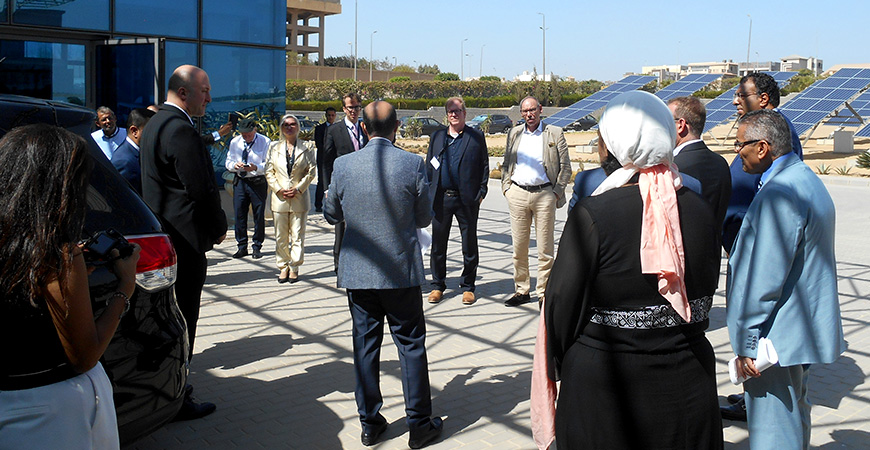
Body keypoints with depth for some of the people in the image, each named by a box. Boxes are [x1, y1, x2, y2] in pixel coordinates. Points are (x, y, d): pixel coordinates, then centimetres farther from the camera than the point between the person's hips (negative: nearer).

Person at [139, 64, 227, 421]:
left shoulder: (156, 123, 15)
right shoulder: (180, 130, -19)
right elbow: (202, 189, -21)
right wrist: (220, 227, -4)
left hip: (164, 238, 11)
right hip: (186, 241, -11)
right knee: (181, 321, -1)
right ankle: (177, 402, 8)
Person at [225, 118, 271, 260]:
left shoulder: (265, 142, -5)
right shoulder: (234, 142, 8)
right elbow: (228, 163, 10)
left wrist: (256, 167, -29)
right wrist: (235, 165, -13)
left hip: (258, 182, -3)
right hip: (240, 181, 3)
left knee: (259, 215, 2)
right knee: (239, 214, 3)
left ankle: (257, 247, 13)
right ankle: (242, 247, 14)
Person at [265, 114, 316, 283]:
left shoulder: (307, 147, 5)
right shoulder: (274, 147, 10)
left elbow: (311, 171, 2)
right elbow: (269, 171, 7)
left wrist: (298, 189, -9)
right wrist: (278, 189, -6)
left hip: (299, 198, -1)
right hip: (279, 198, 1)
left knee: (297, 235, 1)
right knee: (281, 236, 4)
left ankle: (294, 268, 8)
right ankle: (283, 267, 14)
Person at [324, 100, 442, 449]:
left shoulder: (343, 165, -5)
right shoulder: (413, 164, -10)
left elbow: (331, 214, 8)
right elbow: (424, 218, -1)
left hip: (357, 272, 2)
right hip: (402, 271, -2)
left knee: (365, 345, 12)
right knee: (411, 345, 8)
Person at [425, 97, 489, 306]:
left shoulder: (476, 137, 3)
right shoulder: (437, 137, 11)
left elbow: (484, 166, 3)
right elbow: (429, 166, 13)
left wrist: (481, 193, -4)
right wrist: (427, 194, 4)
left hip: (467, 199, -2)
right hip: (441, 198, 2)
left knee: (469, 244, 6)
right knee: (438, 243, 7)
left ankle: (467, 287, 18)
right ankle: (437, 286, 20)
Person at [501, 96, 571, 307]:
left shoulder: (555, 133, 3)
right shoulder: (514, 134, 13)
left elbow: (565, 167, 4)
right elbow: (506, 164, 18)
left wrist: (557, 192, -4)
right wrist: (506, 187, 6)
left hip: (544, 194, -3)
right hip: (517, 194, 3)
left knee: (545, 248, 0)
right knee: (519, 246, 5)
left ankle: (544, 292, 9)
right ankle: (521, 291, 16)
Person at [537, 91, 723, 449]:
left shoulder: (591, 215, -20)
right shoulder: (699, 210, -4)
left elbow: (563, 301, -13)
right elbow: (706, 294, 7)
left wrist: (557, 362, 3)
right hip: (685, 382, 5)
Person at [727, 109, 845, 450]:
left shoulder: (779, 194, -24)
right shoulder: (806, 179, 11)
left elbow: (765, 278, -26)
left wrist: (746, 344, -20)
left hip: (778, 339, -11)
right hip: (801, 331, 11)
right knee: (794, 416, 24)